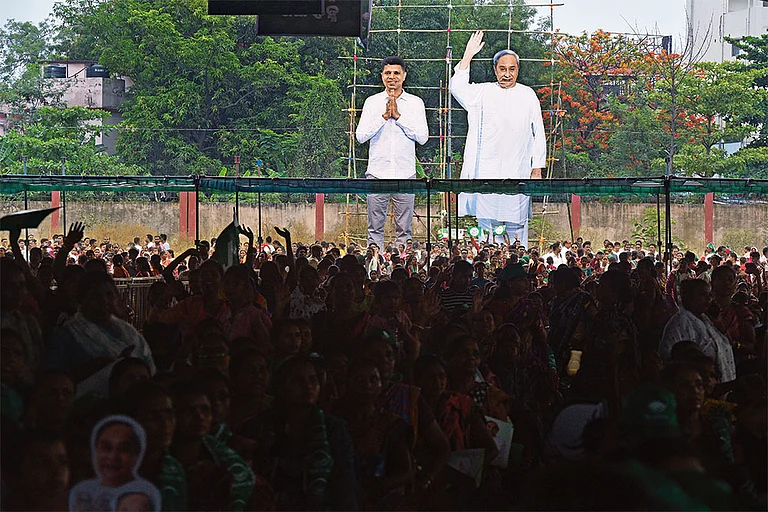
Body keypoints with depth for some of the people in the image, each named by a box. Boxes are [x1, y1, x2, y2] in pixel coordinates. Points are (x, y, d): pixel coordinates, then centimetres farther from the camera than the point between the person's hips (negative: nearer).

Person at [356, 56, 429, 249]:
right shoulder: (372, 102, 8)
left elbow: (423, 137, -3)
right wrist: (384, 116, -8)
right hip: (378, 173, 0)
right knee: (375, 226, 1)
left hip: (405, 175, 0)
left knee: (404, 228, 1)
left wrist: (398, 116, -8)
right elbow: (361, 136, -1)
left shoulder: (415, 103, 6)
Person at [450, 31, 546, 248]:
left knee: (516, 226, -1)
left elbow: (538, 135, 11)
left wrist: (537, 170, 6)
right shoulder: (483, 93, 10)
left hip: (517, 173, 0)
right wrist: (468, 56, -8)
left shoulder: (528, 96, 10)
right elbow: (457, 88, -7)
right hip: (487, 172, 0)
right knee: (486, 224, 1)